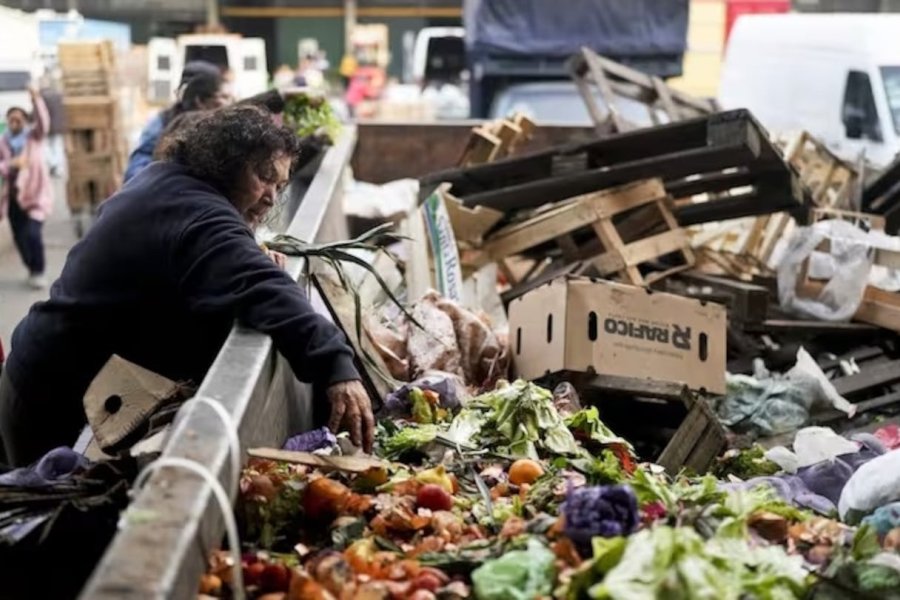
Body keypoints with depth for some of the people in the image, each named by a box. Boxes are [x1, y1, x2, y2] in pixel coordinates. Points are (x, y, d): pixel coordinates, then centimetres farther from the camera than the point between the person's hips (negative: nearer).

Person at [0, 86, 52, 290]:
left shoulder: (34, 135, 1)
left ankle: (38, 272, -4)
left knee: (33, 233, -16)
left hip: (34, 193, -3)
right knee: (19, 237, 8)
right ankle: (32, 270, 26)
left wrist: (36, 99, -32)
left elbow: (43, 123, -19)